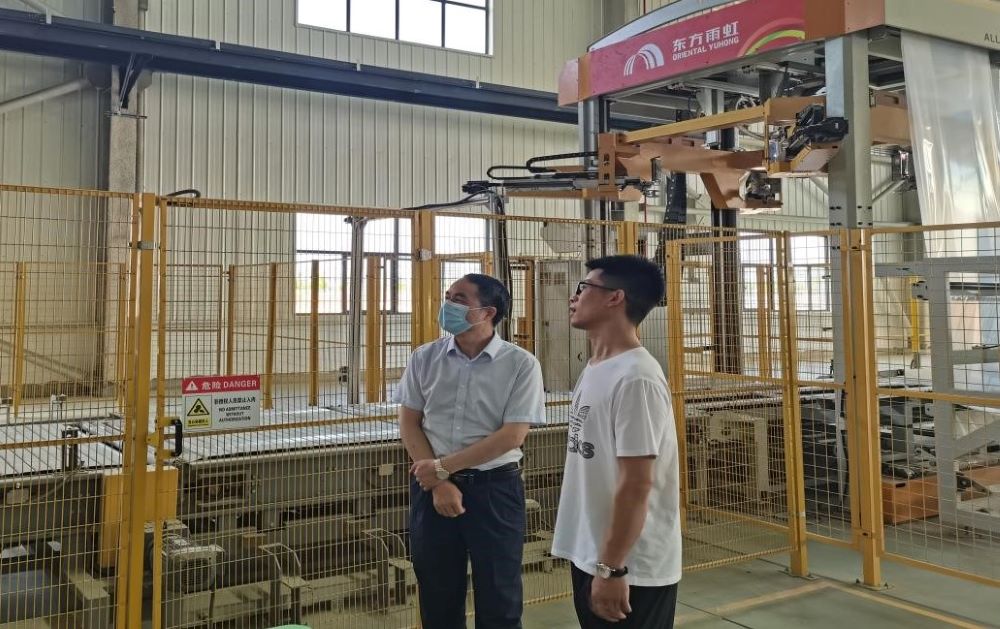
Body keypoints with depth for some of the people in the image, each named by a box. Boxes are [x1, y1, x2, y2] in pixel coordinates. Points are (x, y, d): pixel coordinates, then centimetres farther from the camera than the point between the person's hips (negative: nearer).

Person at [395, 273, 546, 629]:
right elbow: (409, 424, 3)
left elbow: (512, 435, -13)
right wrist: (439, 483, -8)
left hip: (495, 489, -3)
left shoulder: (521, 365, -9)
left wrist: (442, 467, -12)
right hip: (432, 488, 3)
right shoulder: (425, 358, 1)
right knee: (438, 600, 14)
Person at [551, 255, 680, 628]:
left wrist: (612, 568, -21)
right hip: (588, 557, 9)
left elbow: (636, 484, -23)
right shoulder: (595, 370, 9)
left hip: (631, 570, -9)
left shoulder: (635, 378, -21)